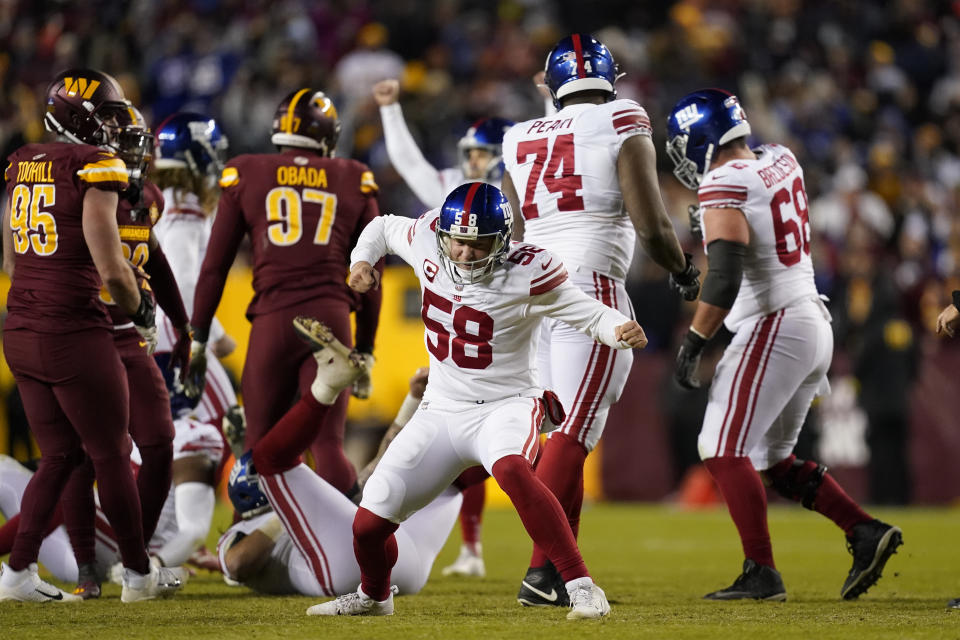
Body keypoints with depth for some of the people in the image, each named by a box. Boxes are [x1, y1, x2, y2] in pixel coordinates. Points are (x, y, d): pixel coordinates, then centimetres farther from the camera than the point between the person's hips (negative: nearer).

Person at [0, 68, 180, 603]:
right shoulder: (94, 168, -14)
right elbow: (113, 271, -16)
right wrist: (139, 308, 3)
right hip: (74, 336, -7)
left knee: (62, 455, 17)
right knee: (112, 456, 8)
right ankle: (139, 574, 19)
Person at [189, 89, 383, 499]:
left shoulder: (246, 175, 10)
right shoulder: (354, 182, 13)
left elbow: (215, 266, 10)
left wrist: (197, 337, 16)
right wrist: (364, 351, 20)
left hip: (273, 319, -1)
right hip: (331, 315, 1)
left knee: (260, 445, 10)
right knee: (327, 444, 0)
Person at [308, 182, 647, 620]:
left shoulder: (527, 275, -19)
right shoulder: (427, 240, -6)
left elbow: (590, 315, -14)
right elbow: (384, 227, 16)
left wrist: (621, 330, -35)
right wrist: (362, 259, -2)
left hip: (505, 405, -5)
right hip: (441, 411, 5)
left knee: (510, 469, -40)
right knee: (368, 524, -1)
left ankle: (582, 588, -35)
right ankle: (373, 596, 35)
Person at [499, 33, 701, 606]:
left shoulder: (522, 142, 17)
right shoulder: (624, 130, 1)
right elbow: (652, 226, -5)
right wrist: (685, 272, 13)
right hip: (588, 282, -6)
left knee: (563, 432, 16)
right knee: (574, 434, -10)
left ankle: (564, 569, 15)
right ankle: (542, 570, -19)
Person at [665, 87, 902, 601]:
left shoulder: (724, 188, -16)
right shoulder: (781, 161, 9)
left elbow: (725, 279, -24)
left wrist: (693, 342, -20)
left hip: (773, 328, -9)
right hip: (814, 323, 9)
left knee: (724, 451, -7)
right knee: (770, 459, 16)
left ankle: (761, 574, -10)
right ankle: (866, 533, 10)